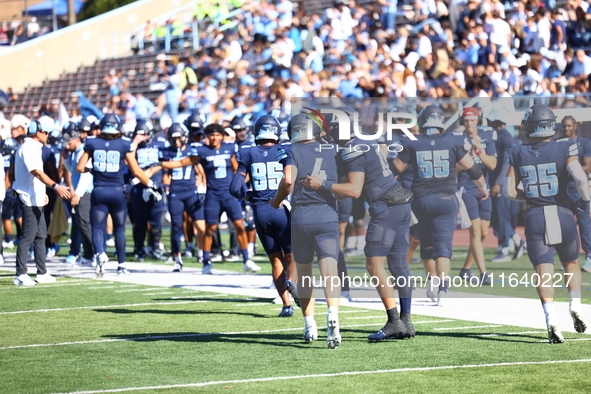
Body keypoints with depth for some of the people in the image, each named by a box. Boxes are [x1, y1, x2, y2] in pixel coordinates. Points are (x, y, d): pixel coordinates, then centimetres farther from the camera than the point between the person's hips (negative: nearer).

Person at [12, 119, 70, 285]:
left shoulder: (33, 147, 15)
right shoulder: (29, 148, -16)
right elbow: (37, 172, -27)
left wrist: (41, 193, 25)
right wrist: (55, 186, -35)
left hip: (35, 199, 11)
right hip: (29, 199, -11)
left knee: (41, 235, 14)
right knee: (28, 237, -9)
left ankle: (42, 273, 20)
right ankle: (20, 275, -7)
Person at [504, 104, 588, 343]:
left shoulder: (518, 153, 2)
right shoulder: (564, 148, -5)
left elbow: (508, 191, 1)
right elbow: (580, 178, -18)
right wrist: (585, 200, -1)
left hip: (535, 217, 0)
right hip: (562, 213, 0)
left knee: (543, 272, -2)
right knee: (571, 264, 22)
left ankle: (551, 319, -19)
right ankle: (575, 305, 6)